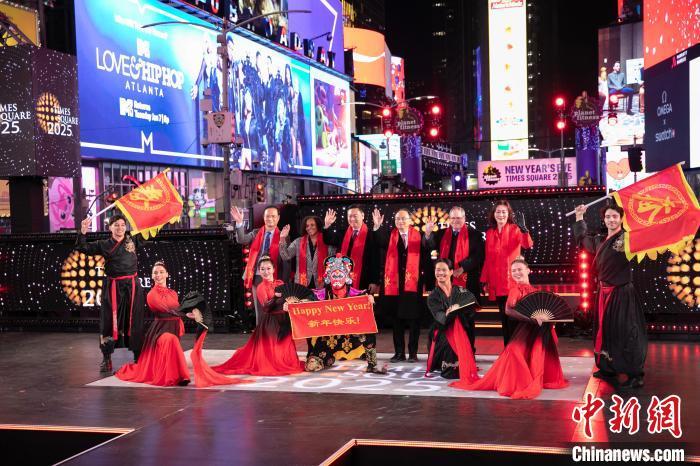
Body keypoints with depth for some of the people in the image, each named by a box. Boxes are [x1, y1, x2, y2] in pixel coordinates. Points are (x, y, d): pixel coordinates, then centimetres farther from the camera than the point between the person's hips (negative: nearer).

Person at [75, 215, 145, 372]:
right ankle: (106, 358, 14)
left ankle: (137, 357, 15)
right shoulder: (104, 245, 4)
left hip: (132, 286, 0)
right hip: (112, 287, 0)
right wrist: (83, 232, -13)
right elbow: (82, 248, 1)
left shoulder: (133, 240, 6)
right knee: (109, 320, 3)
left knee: (134, 321, 4)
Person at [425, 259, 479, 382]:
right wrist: (449, 312, -32)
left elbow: (473, 303, -11)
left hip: (459, 330, 2)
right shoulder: (433, 296, 3)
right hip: (442, 332, -2)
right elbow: (440, 318, -12)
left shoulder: (461, 291, 8)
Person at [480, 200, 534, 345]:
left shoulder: (515, 229, -3)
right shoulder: (490, 233, 10)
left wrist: (524, 230, -39)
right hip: (496, 282, 4)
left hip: (512, 280, -4)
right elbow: (488, 258, 12)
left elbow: (527, 245, -22)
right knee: (504, 317, 8)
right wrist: (484, 280, 9)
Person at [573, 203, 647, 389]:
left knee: (626, 333, -8)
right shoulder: (600, 241, 12)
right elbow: (582, 239, 31)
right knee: (604, 331, 15)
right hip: (604, 293, 8)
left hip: (622, 293, -8)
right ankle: (608, 368, 29)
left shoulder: (628, 238, -10)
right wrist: (579, 217, 31)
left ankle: (636, 375, -3)